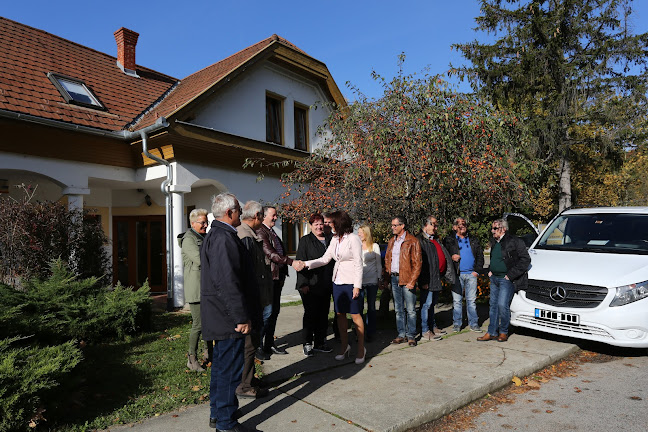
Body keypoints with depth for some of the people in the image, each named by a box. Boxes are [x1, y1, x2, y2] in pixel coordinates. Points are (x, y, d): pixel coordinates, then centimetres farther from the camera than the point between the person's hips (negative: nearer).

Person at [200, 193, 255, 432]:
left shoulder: (214, 235, 14)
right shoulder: (224, 238, -21)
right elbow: (228, 282, -27)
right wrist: (242, 317, -22)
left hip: (220, 315, 11)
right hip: (229, 316, -11)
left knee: (221, 365, 22)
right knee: (229, 369, 1)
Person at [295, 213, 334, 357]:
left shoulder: (329, 239, 12)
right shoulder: (305, 240, -1)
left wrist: (333, 280, 9)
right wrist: (303, 283, -13)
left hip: (326, 284, 5)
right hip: (310, 285, -5)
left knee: (323, 314, 10)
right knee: (310, 314, 0)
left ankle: (320, 343, 22)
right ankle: (307, 344, 12)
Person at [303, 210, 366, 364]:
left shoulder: (353, 239, -10)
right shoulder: (335, 239, 11)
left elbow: (358, 264, -11)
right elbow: (325, 259, 11)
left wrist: (357, 285, -15)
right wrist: (306, 264, 2)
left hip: (351, 282, -7)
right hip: (337, 282, 7)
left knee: (355, 315, 0)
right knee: (340, 314, 9)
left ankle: (361, 348, 13)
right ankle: (345, 346, 23)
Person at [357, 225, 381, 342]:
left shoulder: (374, 246, 2)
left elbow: (378, 263, 7)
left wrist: (379, 278, 2)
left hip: (371, 281, -1)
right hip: (358, 280, 2)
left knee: (371, 306, 6)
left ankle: (370, 332, 15)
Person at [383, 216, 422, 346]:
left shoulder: (412, 241, -6)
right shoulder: (391, 241, 14)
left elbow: (417, 263, -9)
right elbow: (387, 261, 17)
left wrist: (412, 281, -15)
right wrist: (386, 278, 8)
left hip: (407, 280, -6)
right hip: (394, 278, 6)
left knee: (410, 309, 1)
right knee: (398, 309, 12)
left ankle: (411, 336, 12)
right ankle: (401, 335, 21)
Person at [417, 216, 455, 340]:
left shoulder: (435, 240, 19)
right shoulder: (420, 240, -10)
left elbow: (444, 256, 20)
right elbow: (419, 261, -16)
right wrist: (423, 281, -20)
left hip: (437, 278, 9)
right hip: (428, 279, -9)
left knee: (432, 303, 17)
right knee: (426, 303, -4)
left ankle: (432, 326, 28)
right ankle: (425, 331, 4)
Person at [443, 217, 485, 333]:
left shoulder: (474, 240, 14)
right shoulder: (449, 240, 7)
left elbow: (480, 255, 11)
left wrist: (477, 270, 1)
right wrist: (451, 257, -15)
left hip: (471, 274, 2)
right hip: (457, 274, -1)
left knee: (471, 300, 4)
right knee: (457, 300, 1)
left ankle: (473, 323, 12)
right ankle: (457, 323, 10)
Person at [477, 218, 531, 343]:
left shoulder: (515, 241, -12)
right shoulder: (494, 242, 12)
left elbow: (525, 259, -15)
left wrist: (511, 275, -16)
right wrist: (490, 271, 13)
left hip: (506, 280, -7)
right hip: (494, 278, 7)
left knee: (502, 305, -9)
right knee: (493, 305, 9)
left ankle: (504, 332, 10)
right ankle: (492, 332, 17)